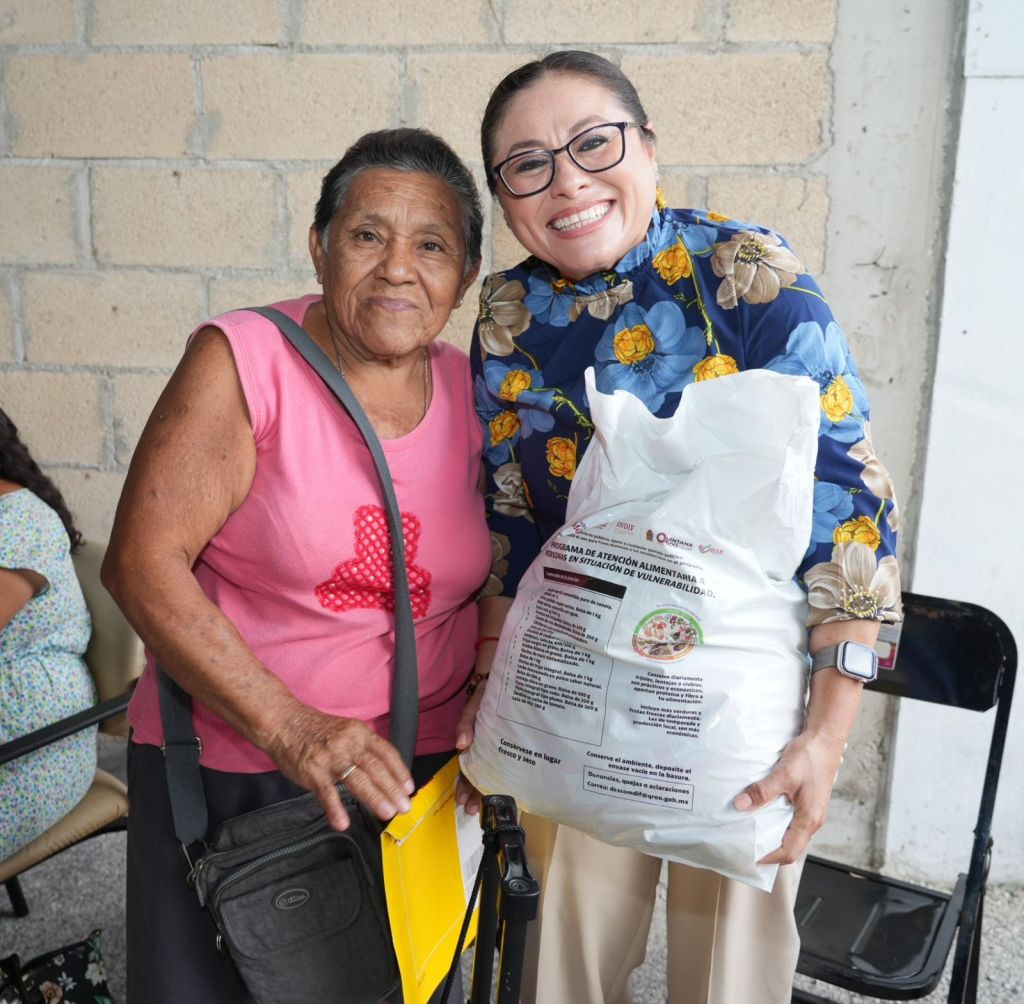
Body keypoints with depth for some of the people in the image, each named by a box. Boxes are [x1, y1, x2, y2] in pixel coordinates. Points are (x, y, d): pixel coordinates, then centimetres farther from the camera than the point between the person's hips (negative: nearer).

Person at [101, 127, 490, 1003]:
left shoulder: (473, 394, 0)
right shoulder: (243, 363, -13)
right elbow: (143, 562, -17)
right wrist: (289, 726, -23)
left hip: (414, 772, 4)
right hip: (230, 767, -3)